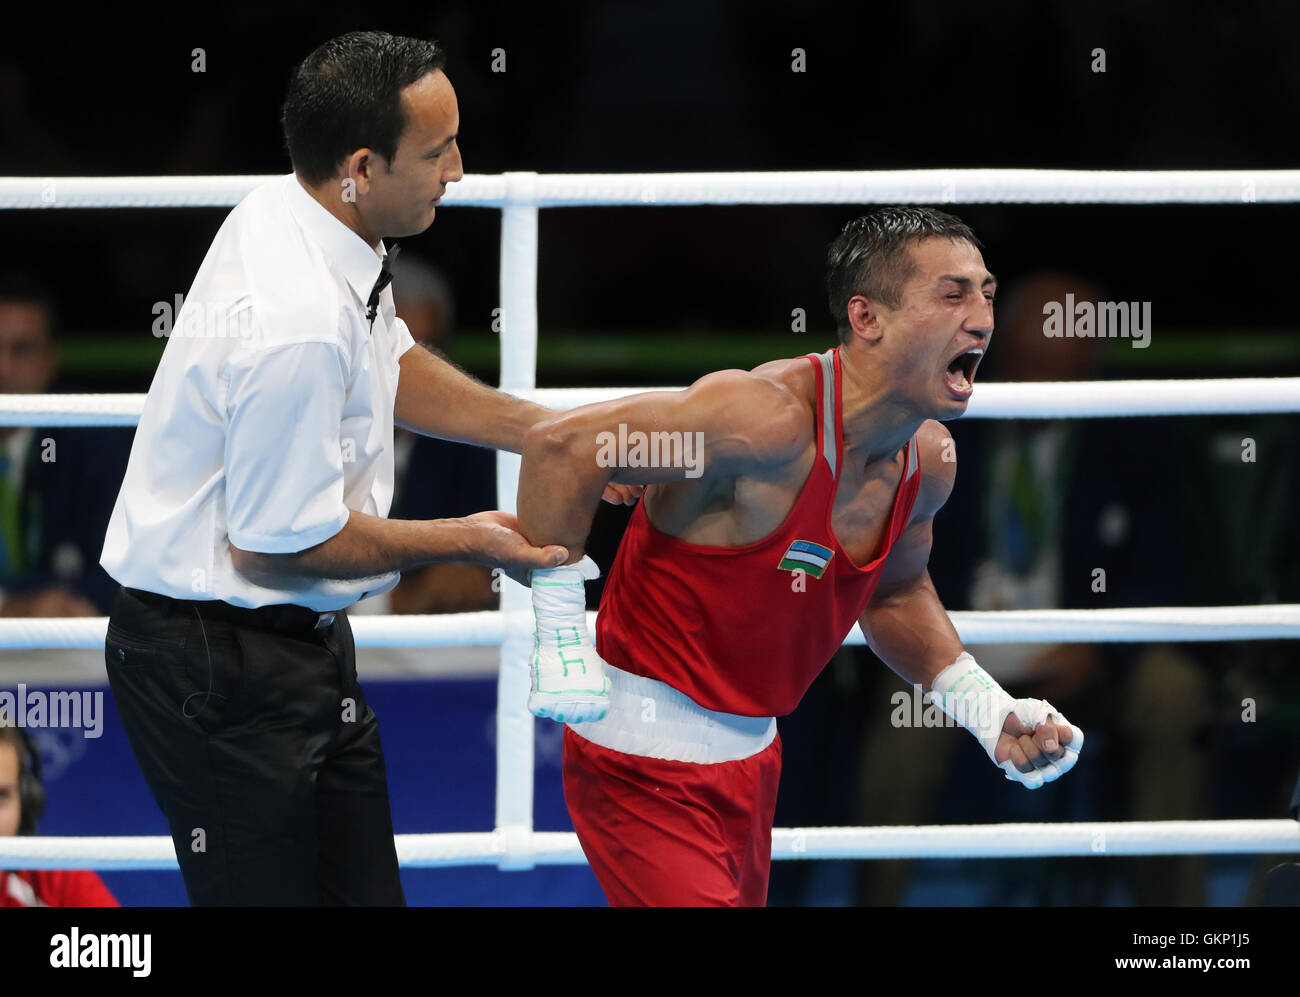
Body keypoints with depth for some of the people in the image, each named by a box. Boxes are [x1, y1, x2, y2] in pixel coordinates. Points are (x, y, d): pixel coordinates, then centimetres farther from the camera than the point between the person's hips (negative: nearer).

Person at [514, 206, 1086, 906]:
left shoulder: (928, 461, 1)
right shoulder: (772, 420, -28)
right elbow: (561, 444, -30)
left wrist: (986, 709, 10)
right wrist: (560, 636, -27)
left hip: (751, 754, 9)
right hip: (646, 765, -9)